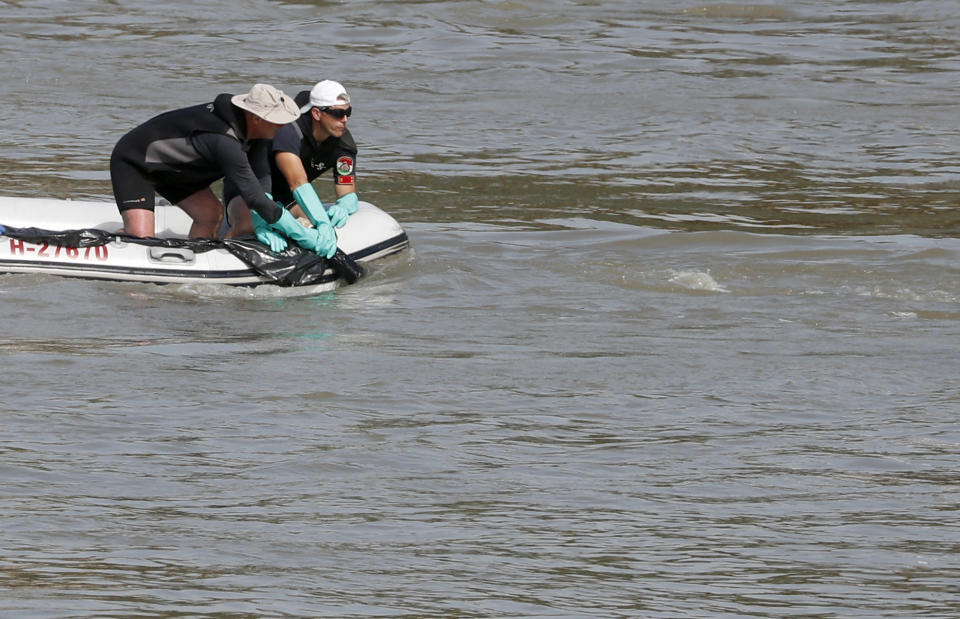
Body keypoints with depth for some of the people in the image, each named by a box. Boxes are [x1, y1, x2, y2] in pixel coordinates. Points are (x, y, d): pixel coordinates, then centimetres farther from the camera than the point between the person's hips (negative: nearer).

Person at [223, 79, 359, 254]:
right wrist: (323, 224, -57)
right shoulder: (288, 130, -34)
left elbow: (349, 194, -12)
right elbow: (297, 182, -45)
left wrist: (342, 207, -39)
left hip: (285, 195, 6)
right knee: (245, 227, -37)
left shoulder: (344, 142, -14)